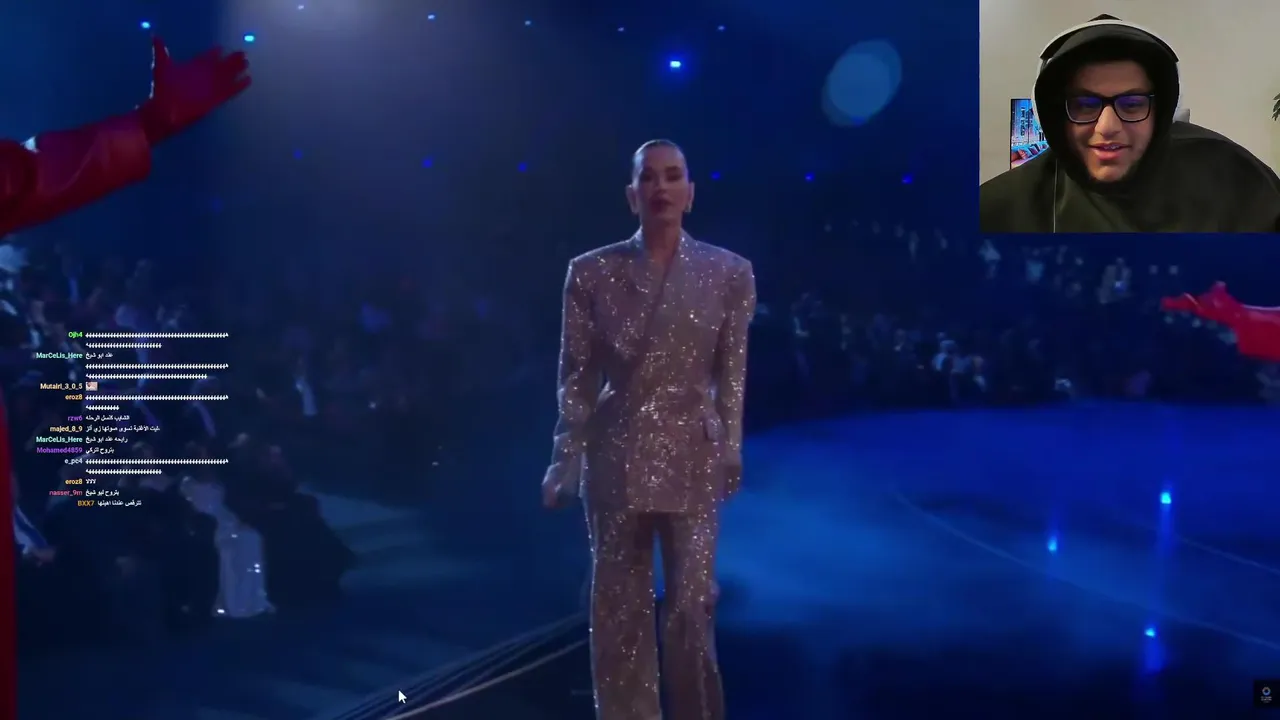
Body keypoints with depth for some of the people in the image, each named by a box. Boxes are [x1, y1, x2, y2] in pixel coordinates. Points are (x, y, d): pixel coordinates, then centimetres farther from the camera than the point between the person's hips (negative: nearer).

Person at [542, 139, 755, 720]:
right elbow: (576, 375, 2)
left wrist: (730, 451, 0)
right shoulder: (591, 272, 1)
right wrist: (566, 458, -1)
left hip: (691, 459, -1)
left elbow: (732, 375, 3)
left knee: (691, 608, -2)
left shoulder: (729, 273, 1)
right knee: (617, 610, 8)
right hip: (615, 458, 1)